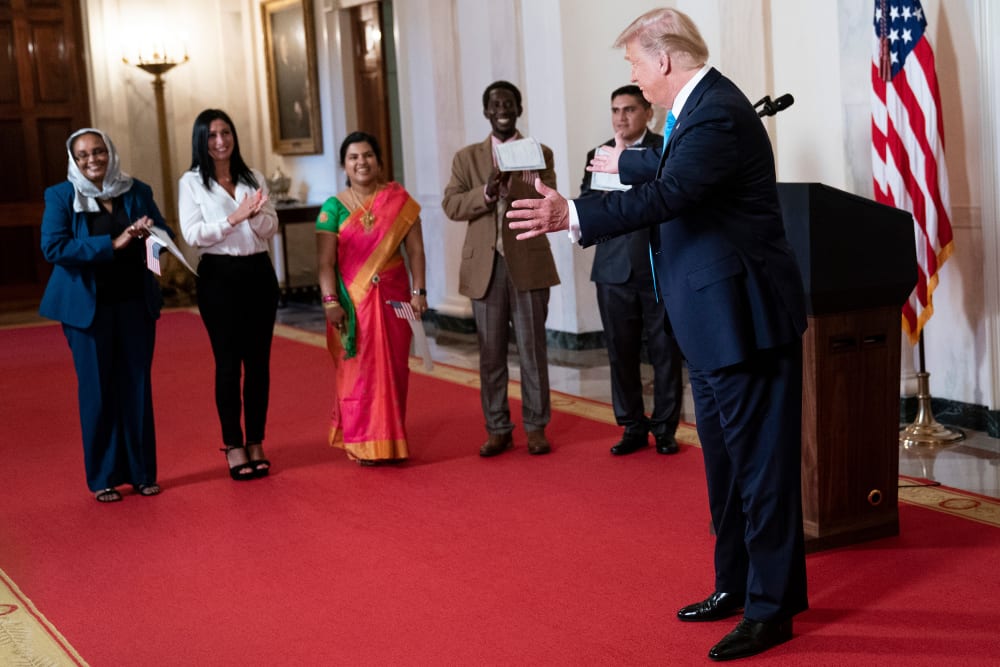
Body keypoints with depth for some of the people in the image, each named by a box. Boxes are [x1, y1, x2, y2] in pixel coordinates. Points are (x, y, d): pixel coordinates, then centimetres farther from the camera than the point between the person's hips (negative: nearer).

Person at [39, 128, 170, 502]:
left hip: (135, 304, 3)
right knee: (97, 391, 3)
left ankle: (142, 472, 18)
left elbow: (166, 234, 11)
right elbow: (53, 247, -13)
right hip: (88, 307, -3)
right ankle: (103, 478, 14)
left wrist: (151, 232, -14)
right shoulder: (61, 196, -1)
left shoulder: (136, 191, 8)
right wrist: (111, 244, -19)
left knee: (138, 387, 7)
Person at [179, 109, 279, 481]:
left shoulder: (254, 179, 10)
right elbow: (192, 235, -9)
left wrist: (255, 214, -16)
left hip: (259, 272, 3)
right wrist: (234, 218, -18)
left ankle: (256, 443, 15)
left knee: (259, 360, 6)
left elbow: (271, 229, 5)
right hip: (219, 276, -3)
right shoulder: (192, 182, 0)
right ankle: (233, 446, 9)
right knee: (228, 362, 0)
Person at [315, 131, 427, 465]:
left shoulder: (399, 201, 3)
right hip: (353, 299, -1)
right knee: (359, 369, 2)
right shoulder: (334, 207, -1)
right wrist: (331, 302, -13)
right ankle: (365, 445, 10)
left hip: (392, 296, 1)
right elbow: (325, 261, -5)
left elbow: (415, 249, 2)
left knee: (394, 367, 5)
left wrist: (418, 291, -6)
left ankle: (392, 439, 16)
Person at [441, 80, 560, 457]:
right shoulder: (467, 158, 11)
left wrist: (512, 189, -25)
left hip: (529, 264, -1)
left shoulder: (540, 154, 6)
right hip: (485, 266, 2)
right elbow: (451, 205, 0)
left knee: (532, 349, 3)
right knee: (491, 353, 5)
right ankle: (497, 429, 13)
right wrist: (487, 192, -18)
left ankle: (536, 427, 12)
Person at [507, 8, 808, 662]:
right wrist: (625, 161, 49)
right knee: (727, 460, 18)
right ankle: (736, 586, 31)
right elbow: (675, 167, 32)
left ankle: (772, 608, 7)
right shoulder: (703, 105, 12)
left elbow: (666, 196, -32)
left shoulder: (717, 115, -20)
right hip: (716, 318, 11)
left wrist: (573, 215, -36)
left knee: (759, 461, -2)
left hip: (744, 318, -11)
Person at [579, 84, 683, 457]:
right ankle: (633, 428, 16)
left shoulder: (668, 150, 1)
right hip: (615, 269, 3)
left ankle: (665, 429, 13)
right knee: (621, 352, 6)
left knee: (664, 351, 2)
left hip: (659, 268, -3)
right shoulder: (598, 155, 12)